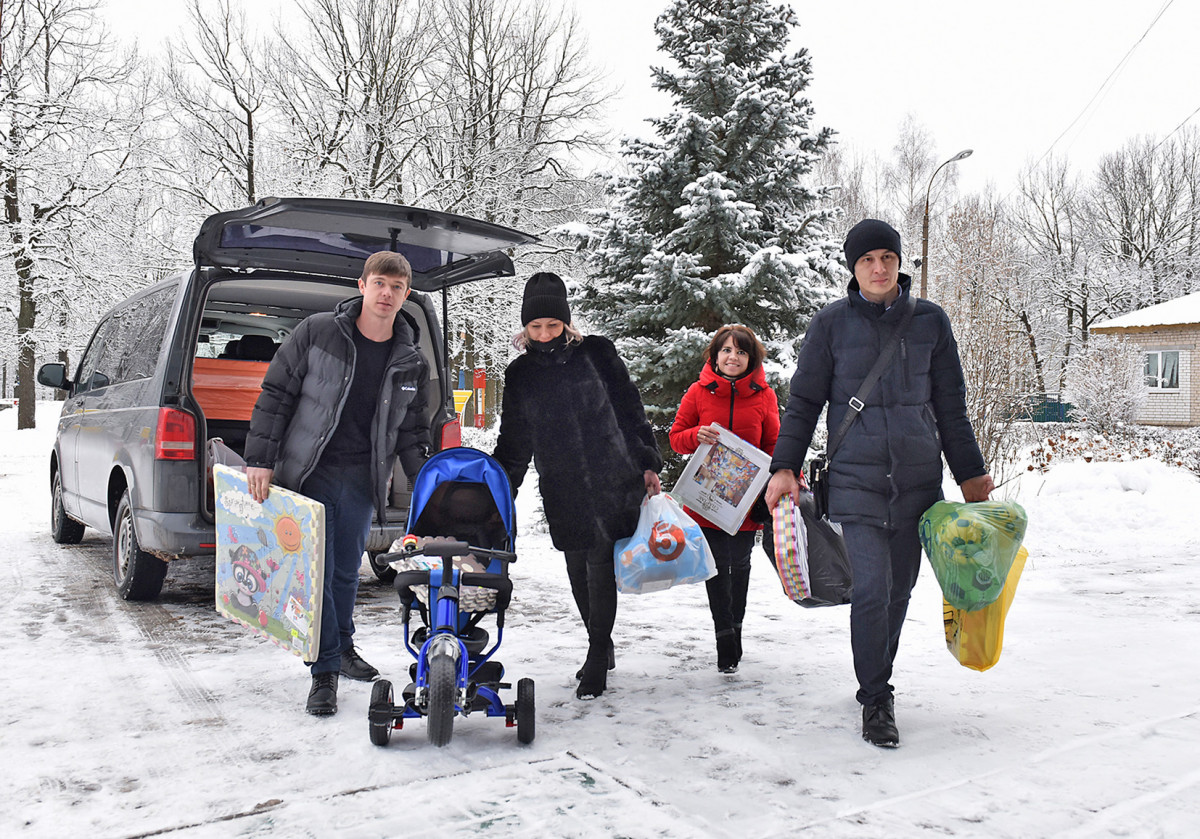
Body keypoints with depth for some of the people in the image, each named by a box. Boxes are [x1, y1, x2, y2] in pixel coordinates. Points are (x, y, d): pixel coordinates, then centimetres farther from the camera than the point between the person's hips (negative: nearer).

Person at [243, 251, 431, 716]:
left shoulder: (412, 363, 4)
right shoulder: (317, 332, -7)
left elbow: (412, 433, 13)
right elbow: (275, 394, -5)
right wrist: (260, 459, -10)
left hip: (362, 480, 3)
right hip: (309, 473, -3)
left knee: (347, 570, 15)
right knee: (316, 572, -2)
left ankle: (342, 646, 37)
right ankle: (325, 671, 11)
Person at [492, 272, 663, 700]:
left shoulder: (596, 353, -1)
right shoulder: (520, 374, 7)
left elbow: (630, 409, 4)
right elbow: (514, 441, 12)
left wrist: (647, 464, 1)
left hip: (613, 480, -3)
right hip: (562, 491, 3)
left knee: (599, 564, -7)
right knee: (578, 570, 8)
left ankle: (597, 658, 6)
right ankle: (602, 648, 27)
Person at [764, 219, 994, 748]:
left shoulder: (930, 320, 7)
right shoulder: (832, 323, 2)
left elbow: (950, 407, 13)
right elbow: (803, 401, 5)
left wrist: (971, 474, 15)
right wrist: (784, 467, -5)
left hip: (918, 479, 3)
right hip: (855, 479, -2)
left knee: (899, 590, 9)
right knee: (871, 589, -12)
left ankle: (877, 682, 29)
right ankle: (875, 701, 5)